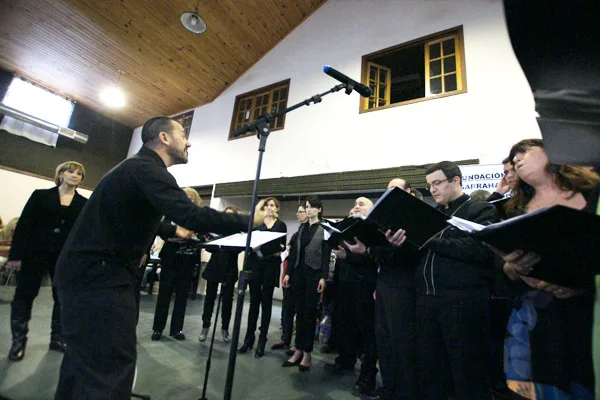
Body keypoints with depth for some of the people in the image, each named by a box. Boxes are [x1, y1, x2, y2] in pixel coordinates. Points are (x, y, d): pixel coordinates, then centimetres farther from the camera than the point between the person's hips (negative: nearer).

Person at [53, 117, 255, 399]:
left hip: (86, 271, 11)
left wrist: (173, 230, 20)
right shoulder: (147, 169, -18)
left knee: (84, 358, 23)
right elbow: (191, 215, -32)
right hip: (100, 275, -11)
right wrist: (247, 222, -22)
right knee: (110, 367, -5)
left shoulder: (137, 167, 16)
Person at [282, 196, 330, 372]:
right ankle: (298, 351, 22)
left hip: (314, 274, -5)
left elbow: (326, 255, -8)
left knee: (309, 313, 3)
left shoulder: (324, 229, -3)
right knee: (299, 312, 10)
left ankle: (307, 354, 16)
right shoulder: (302, 227, 12)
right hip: (299, 272, 5)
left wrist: (323, 277, -15)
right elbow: (296, 252, 12)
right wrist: (288, 273, 9)